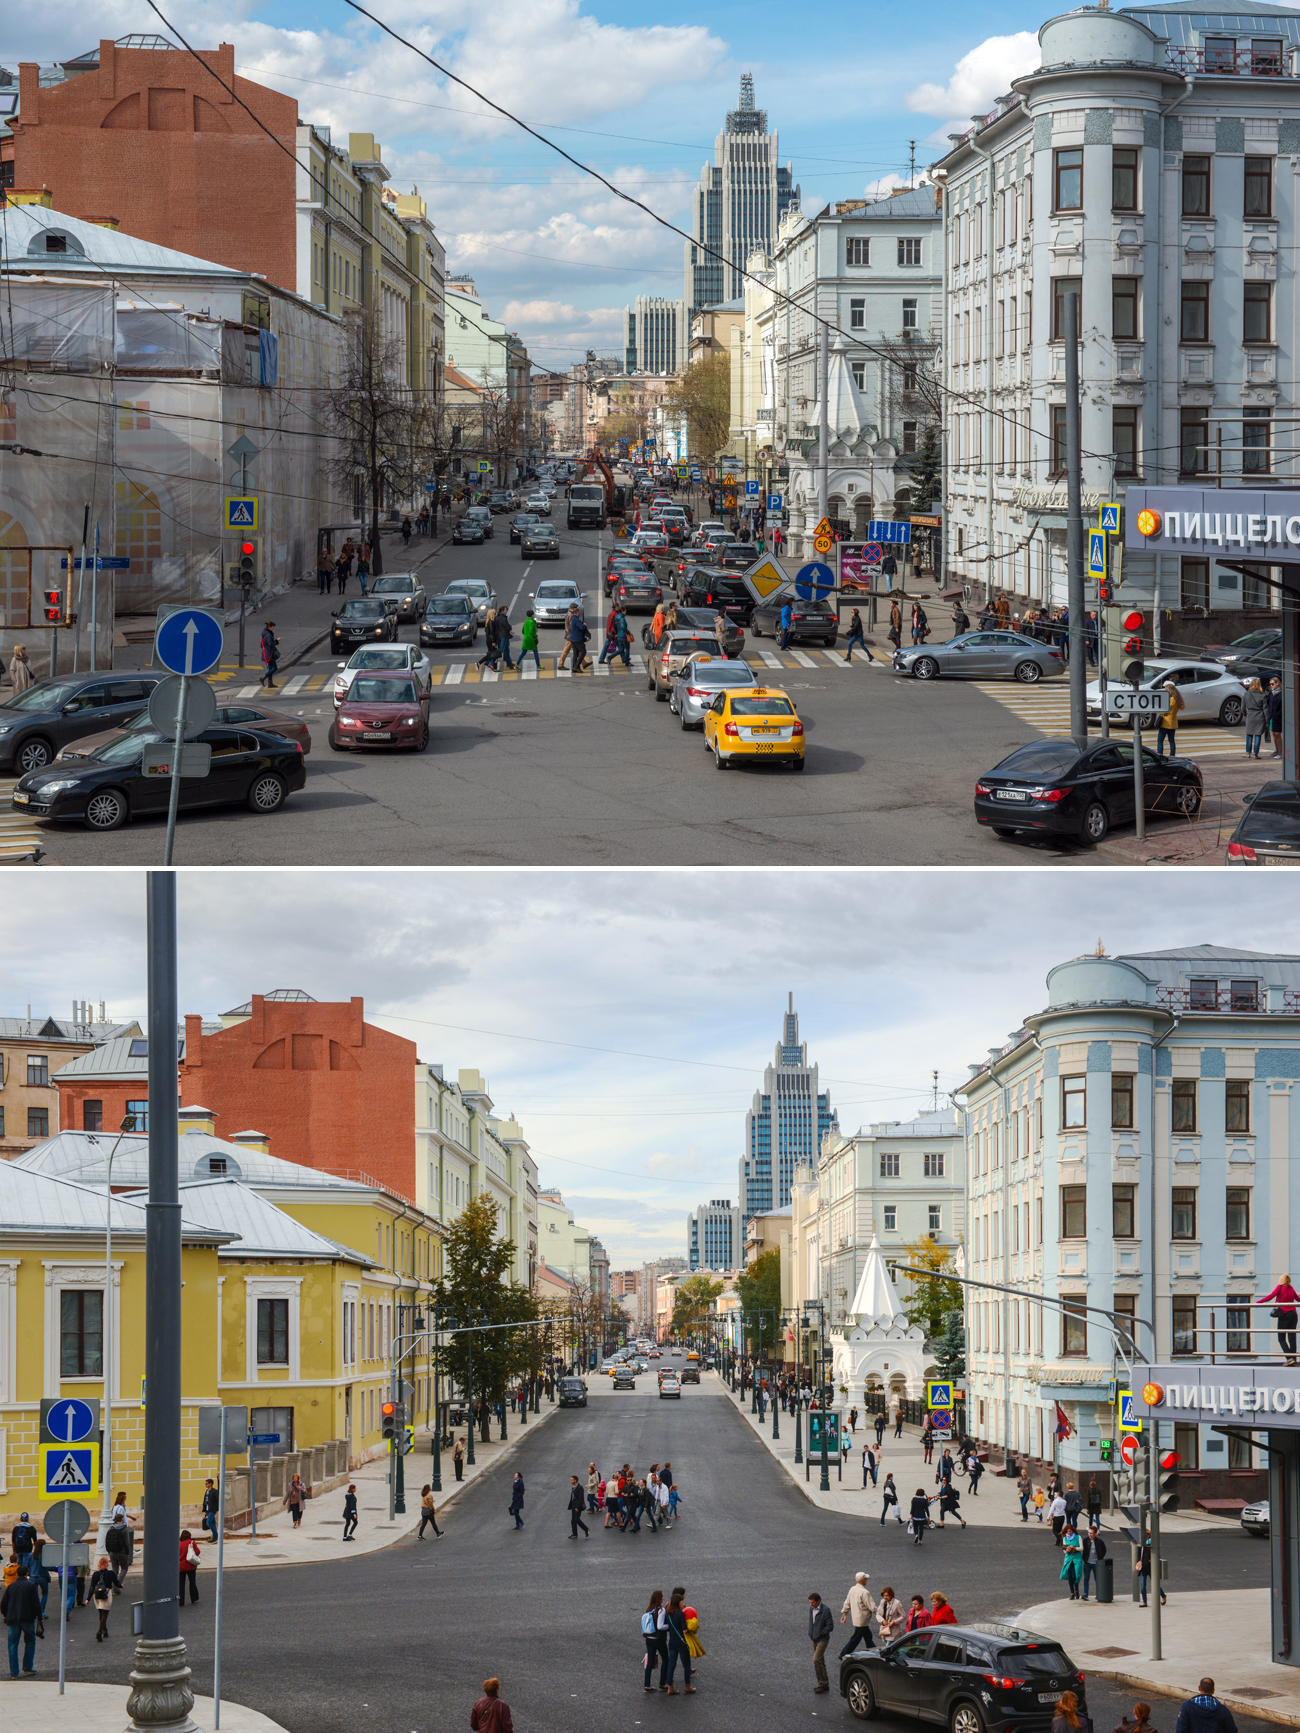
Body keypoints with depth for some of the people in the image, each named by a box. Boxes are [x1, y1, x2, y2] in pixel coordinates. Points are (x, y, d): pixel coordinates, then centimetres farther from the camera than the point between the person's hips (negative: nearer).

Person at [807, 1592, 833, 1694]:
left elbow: (830, 1626, -17)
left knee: (816, 1660, -15)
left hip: (822, 1639, -8)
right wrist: (810, 1634, 9)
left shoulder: (825, 1610, -17)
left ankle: (821, 1683, -7)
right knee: (820, 1661, 14)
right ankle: (825, 1684, 23)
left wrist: (820, 1634, -15)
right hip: (814, 1639, 8)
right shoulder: (811, 1609, 6)